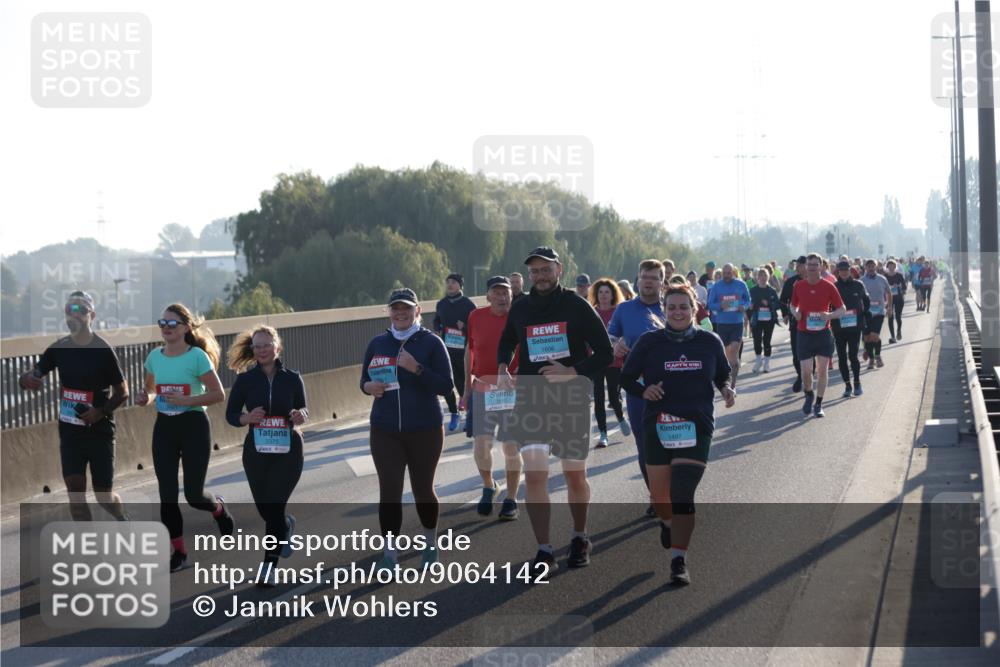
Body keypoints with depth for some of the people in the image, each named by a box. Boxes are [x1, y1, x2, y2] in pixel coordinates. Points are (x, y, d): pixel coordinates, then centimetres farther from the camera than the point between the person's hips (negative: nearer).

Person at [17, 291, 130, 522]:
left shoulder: (103, 351, -12)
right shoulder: (59, 349, 0)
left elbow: (122, 391, -6)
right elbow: (31, 376, 7)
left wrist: (101, 411, -23)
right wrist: (28, 380, -19)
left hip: (100, 431, -3)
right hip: (70, 431, 3)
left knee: (104, 495, 4)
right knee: (75, 491, -6)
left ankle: (123, 519, 37)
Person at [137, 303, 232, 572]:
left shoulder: (197, 356, -12)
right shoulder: (154, 357, 4)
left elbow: (218, 394, -12)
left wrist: (185, 400, -22)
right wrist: (145, 398, -4)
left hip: (194, 426, -4)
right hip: (164, 427, 5)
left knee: (193, 494, -4)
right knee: (167, 495, 1)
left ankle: (219, 508, 32)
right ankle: (178, 551, 13)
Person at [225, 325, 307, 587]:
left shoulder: (292, 378, -1)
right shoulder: (245, 379, -1)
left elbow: (303, 411, 8)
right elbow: (231, 414, 2)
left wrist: (300, 416, -15)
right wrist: (247, 418, -19)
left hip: (287, 450, -2)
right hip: (256, 450, 2)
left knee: (274, 506, -10)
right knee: (264, 508, 11)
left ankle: (269, 566, -5)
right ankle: (286, 526, 46)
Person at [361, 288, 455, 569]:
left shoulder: (431, 343, -4)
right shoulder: (378, 343, 7)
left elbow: (447, 387, -9)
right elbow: (365, 380, 16)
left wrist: (417, 369, -22)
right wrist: (368, 387, -8)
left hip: (425, 430, -2)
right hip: (385, 431, 2)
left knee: (422, 489, 9)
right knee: (389, 491, -5)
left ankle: (430, 542, 32)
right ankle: (389, 552, 0)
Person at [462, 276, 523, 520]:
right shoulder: (476, 317, 3)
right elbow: (470, 351, 13)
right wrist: (468, 387, 13)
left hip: (513, 390, -2)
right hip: (483, 388, 2)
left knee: (511, 446, 2)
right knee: (481, 442, -4)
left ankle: (511, 500, 14)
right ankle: (488, 487, 22)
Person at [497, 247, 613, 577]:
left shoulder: (577, 307, -5)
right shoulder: (520, 309, 5)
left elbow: (604, 354, -5)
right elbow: (506, 343, 24)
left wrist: (572, 372, -19)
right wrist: (503, 368, 4)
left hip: (572, 402, -2)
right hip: (530, 401, 2)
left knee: (575, 476, 7)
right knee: (534, 474, -11)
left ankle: (580, 539, 31)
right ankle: (544, 552, -8)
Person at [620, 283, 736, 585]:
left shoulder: (710, 342, 3)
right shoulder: (649, 342, 0)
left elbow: (722, 376, 16)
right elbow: (626, 378, 5)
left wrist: (727, 389, -6)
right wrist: (643, 391, -15)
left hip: (696, 427, -1)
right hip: (657, 427, 1)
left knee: (683, 495, -14)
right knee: (660, 496, 10)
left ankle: (679, 561, -13)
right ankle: (667, 522, 46)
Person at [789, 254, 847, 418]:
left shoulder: (828, 287, -3)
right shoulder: (798, 286, 2)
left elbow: (842, 309, 2)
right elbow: (793, 305, 17)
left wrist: (829, 315, -18)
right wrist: (795, 312, -6)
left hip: (823, 332, -1)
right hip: (804, 333, 1)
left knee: (822, 370, -1)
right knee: (806, 370, -5)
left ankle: (818, 405, 10)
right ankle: (809, 395, 25)